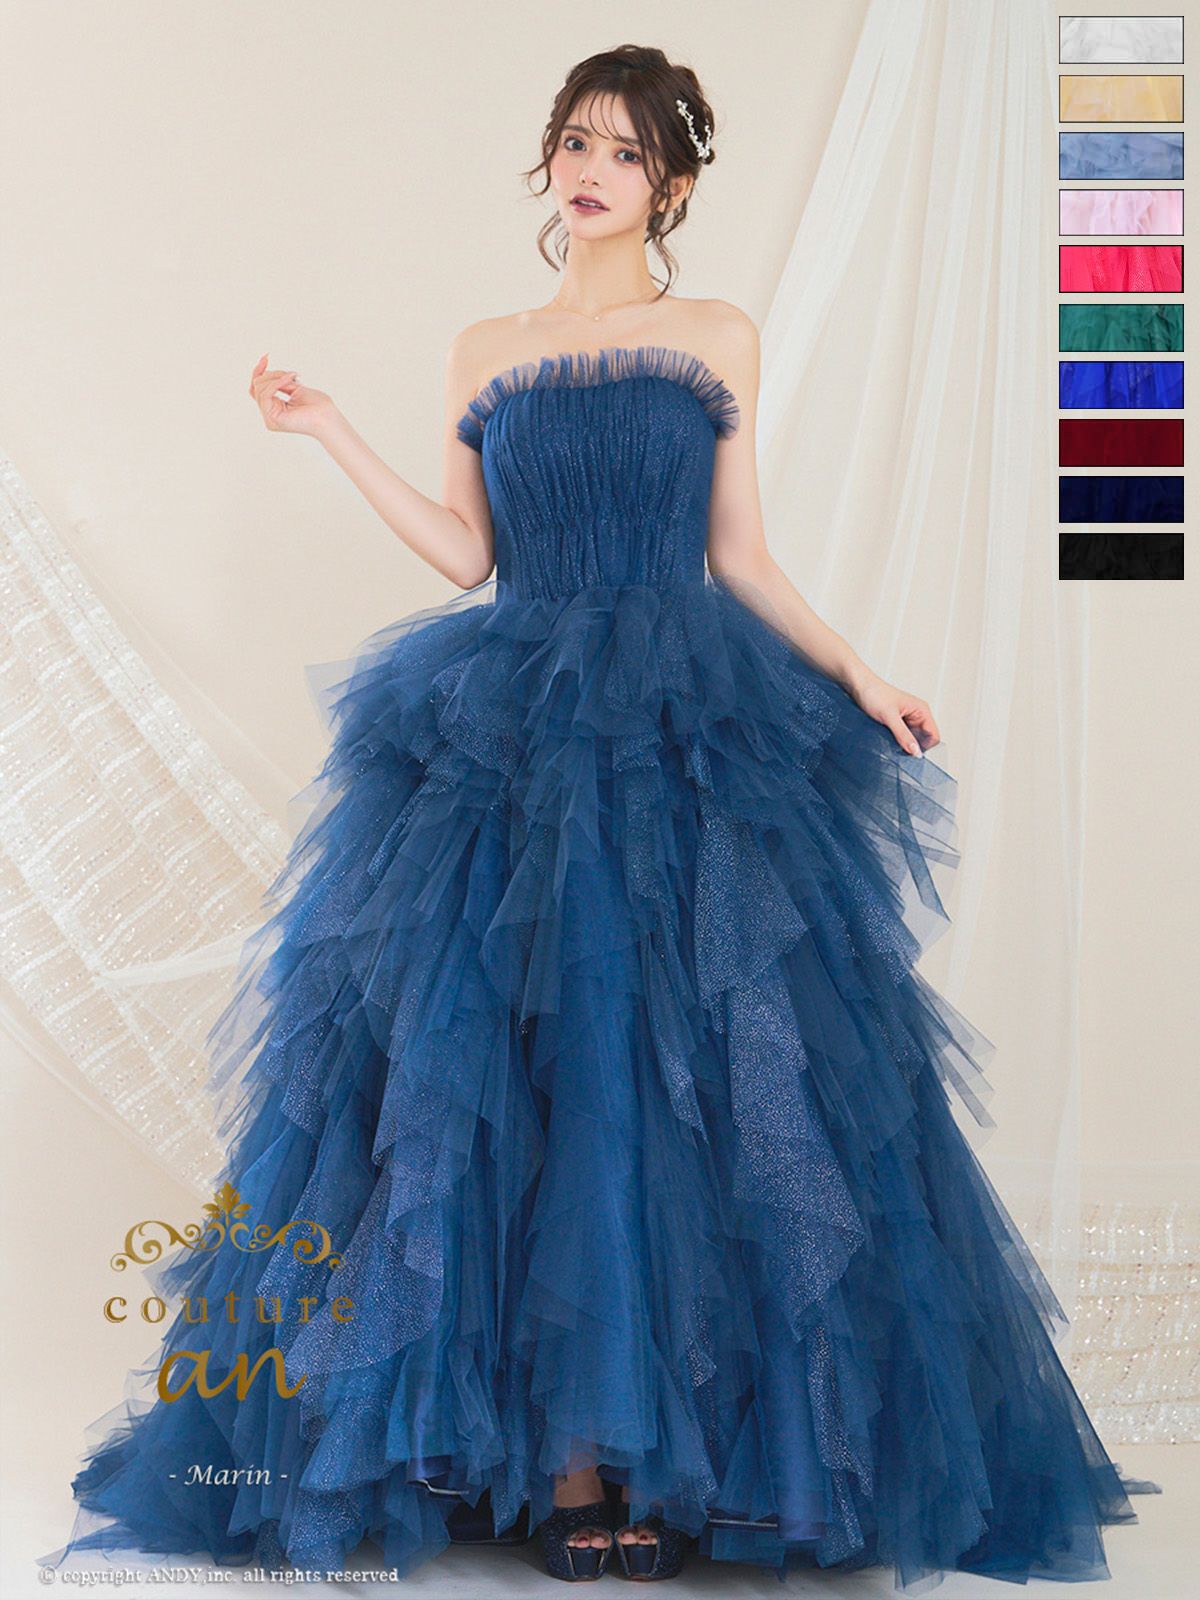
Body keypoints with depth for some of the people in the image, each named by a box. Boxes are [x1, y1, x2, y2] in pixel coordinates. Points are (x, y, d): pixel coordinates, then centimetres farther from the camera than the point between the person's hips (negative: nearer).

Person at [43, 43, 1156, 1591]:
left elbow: (740, 558, 9)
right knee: (518, 1081, -6)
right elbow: (468, 556, 8)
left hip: (690, 737, -1)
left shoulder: (720, 339, 11)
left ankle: (665, 1453, 0)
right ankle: (558, 1451, -1)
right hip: (511, 740, 1)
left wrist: (853, 674, -1)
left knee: (683, 1081, -7)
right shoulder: (485, 352, 15)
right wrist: (332, 433, 6)